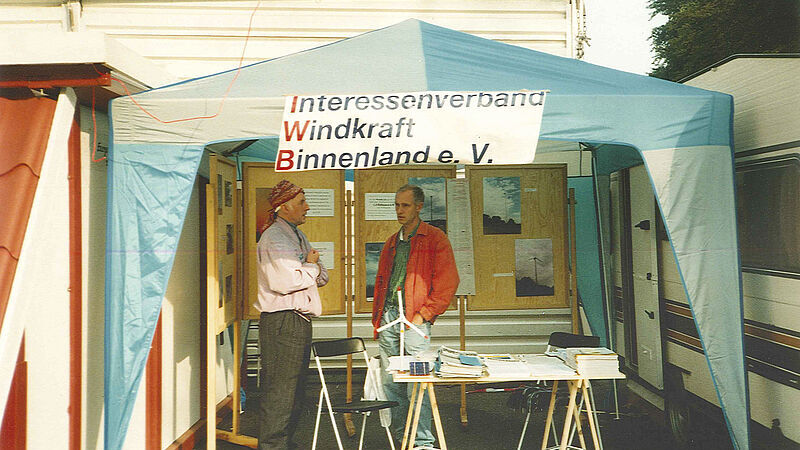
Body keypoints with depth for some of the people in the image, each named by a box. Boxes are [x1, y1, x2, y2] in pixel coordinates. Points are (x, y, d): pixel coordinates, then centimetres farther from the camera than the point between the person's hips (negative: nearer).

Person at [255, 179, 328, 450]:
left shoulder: (297, 236, 19)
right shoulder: (274, 237, -12)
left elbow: (322, 277, 17)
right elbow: (288, 281, -24)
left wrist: (311, 267, -5)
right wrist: (311, 267, -7)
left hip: (300, 322, 10)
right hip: (282, 323, -10)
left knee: (295, 393, 17)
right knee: (279, 393, -5)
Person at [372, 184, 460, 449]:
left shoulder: (435, 239, 0)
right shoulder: (392, 243, 20)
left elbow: (447, 283, -7)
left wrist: (424, 315, -11)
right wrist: (377, 319, 15)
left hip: (414, 318, -6)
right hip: (388, 318, 6)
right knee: (390, 383, 8)